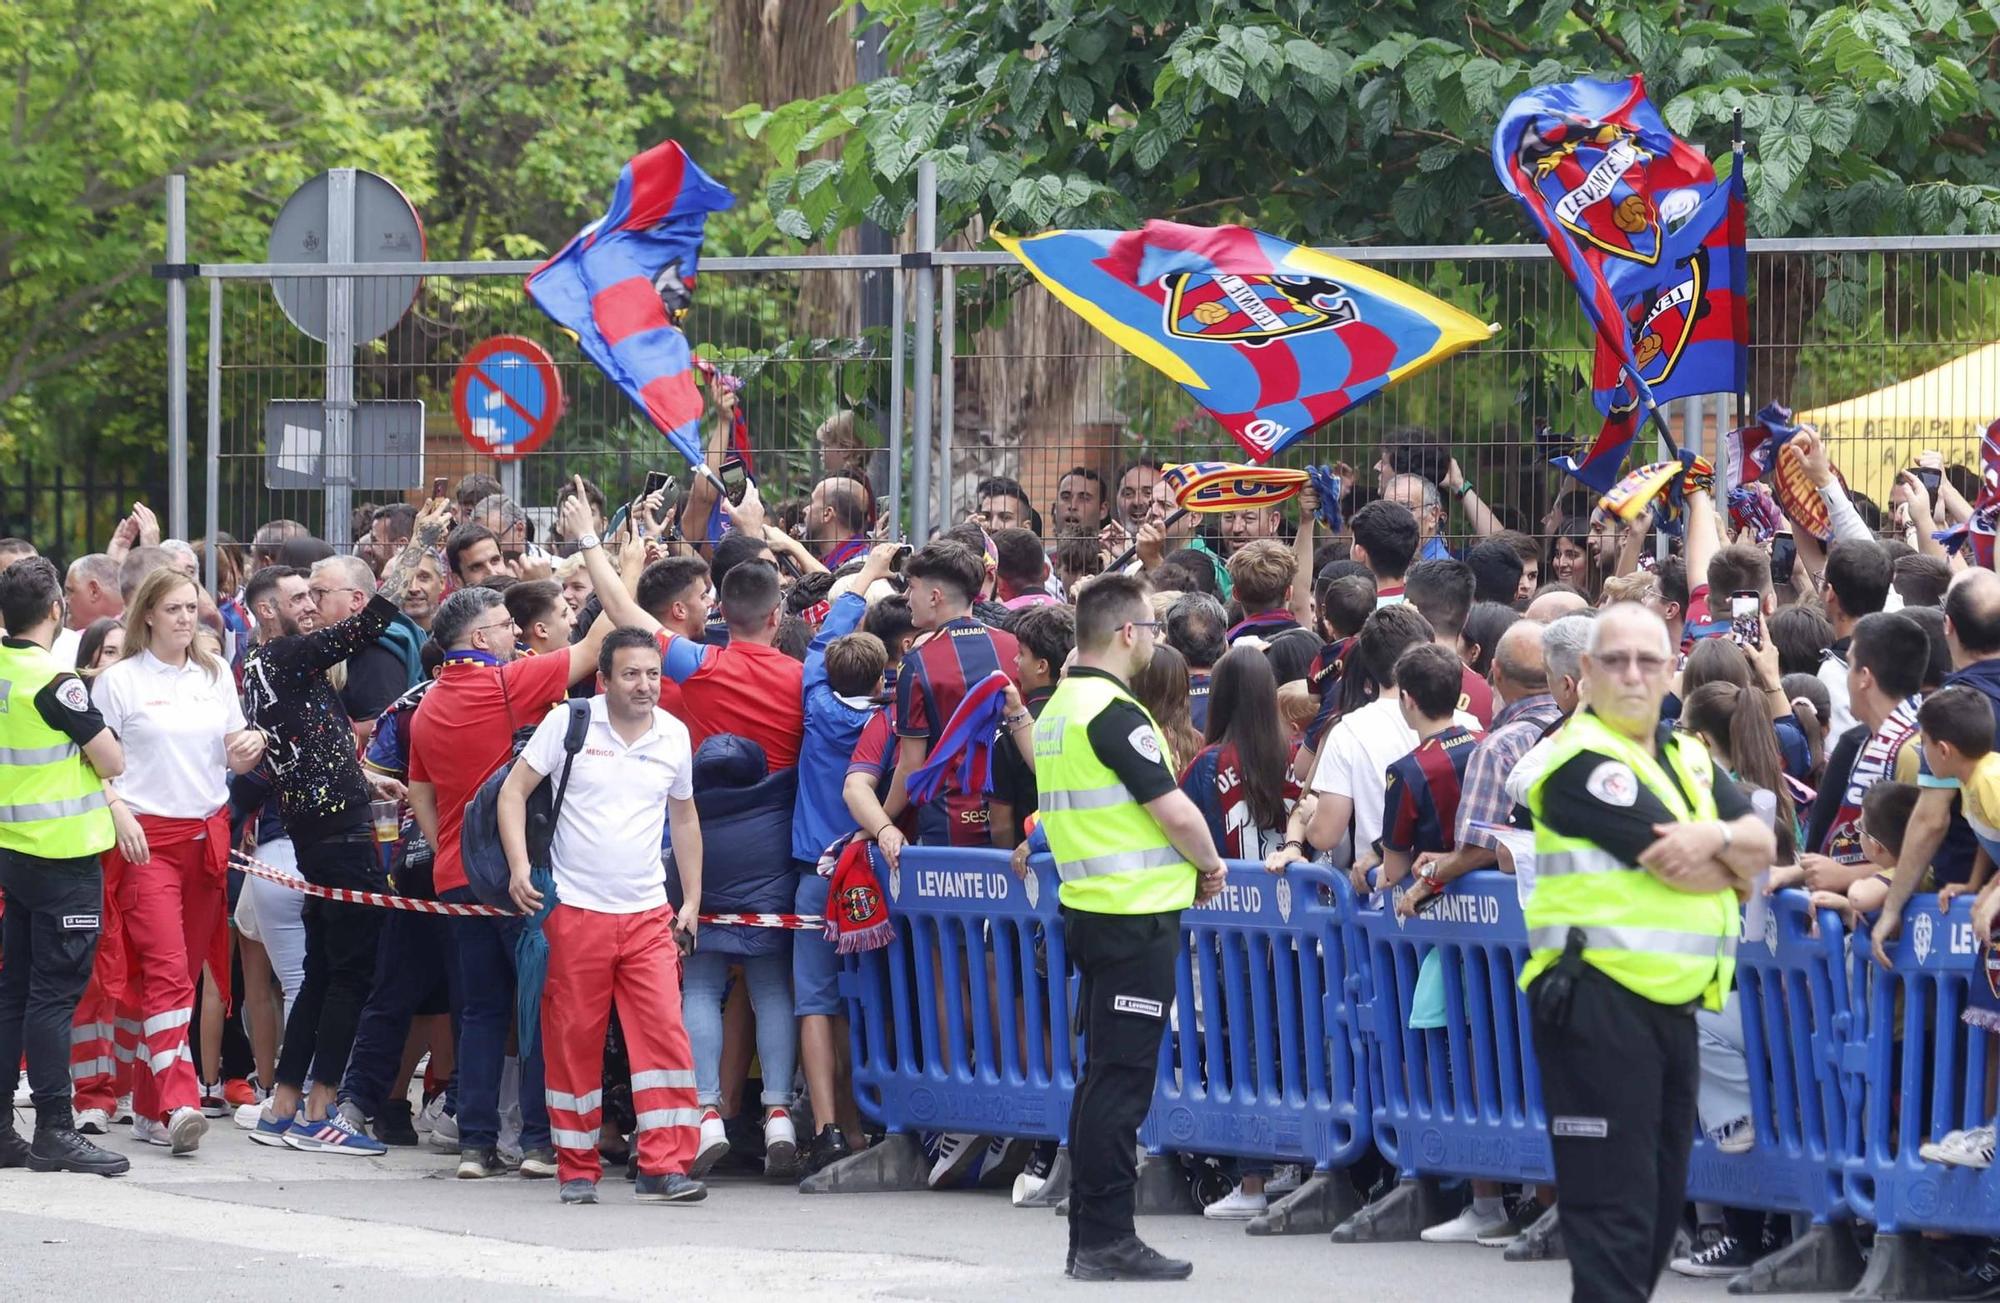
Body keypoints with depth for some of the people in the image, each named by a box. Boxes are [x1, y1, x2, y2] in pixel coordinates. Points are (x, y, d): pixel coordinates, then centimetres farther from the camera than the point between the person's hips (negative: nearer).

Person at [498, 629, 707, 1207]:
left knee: (665, 1033, -10)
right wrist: (519, 865, -14)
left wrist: (692, 900, 18)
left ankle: (664, 1167, -11)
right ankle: (577, 1170, 11)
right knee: (574, 1039, 1)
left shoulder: (674, 736, 9)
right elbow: (514, 790, -1)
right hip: (574, 909, -3)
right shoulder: (568, 723, -2)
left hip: (648, 914, 3)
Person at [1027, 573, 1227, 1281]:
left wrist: (1185, 865, 17)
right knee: (1120, 1081, -7)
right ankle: (1107, 1241, -6)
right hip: (1136, 914, -9)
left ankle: (1090, 1236, 17)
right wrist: (1210, 864, 1)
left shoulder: (1059, 709, 13)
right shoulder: (1115, 714, -16)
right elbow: (1176, 812, -18)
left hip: (1088, 904, 9)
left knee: (1104, 1077, 13)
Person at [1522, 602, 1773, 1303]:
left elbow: (1763, 848, 7)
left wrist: (1718, 836, -15)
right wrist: (1734, 861, 4)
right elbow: (1679, 869, -16)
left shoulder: (1689, 757, 17)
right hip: (1597, 1005, -9)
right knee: (1613, 1206, -11)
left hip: (1672, 1007, 9)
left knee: (1663, 1199, 13)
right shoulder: (1581, 761, -11)